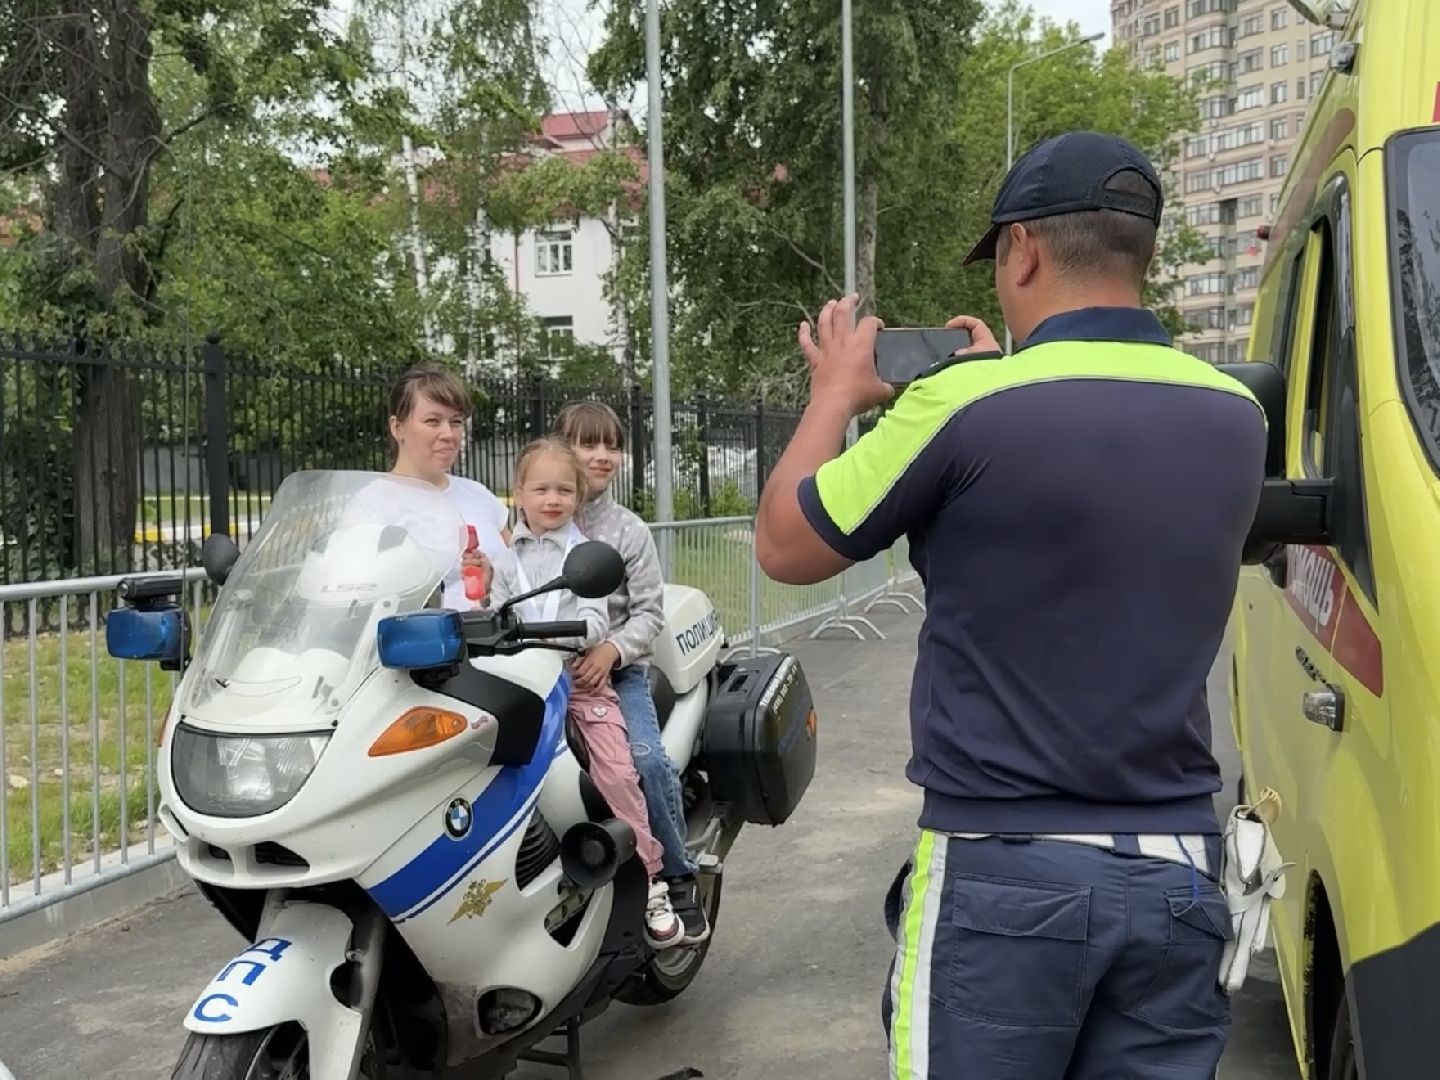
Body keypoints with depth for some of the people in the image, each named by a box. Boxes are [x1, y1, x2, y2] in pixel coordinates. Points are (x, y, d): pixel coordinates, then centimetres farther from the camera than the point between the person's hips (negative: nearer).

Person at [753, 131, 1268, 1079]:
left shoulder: (965, 404, -15)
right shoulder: (1237, 416, 3)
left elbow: (785, 549, -2)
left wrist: (837, 395, 13)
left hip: (1005, 868, -5)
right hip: (1178, 867, 5)